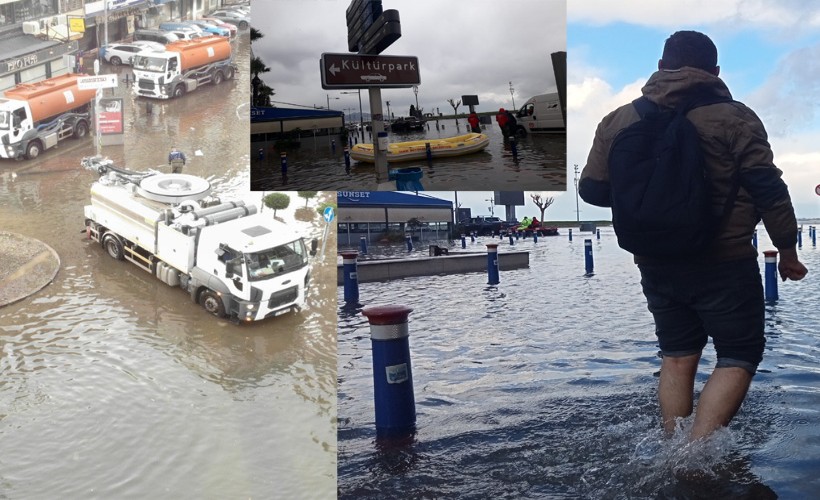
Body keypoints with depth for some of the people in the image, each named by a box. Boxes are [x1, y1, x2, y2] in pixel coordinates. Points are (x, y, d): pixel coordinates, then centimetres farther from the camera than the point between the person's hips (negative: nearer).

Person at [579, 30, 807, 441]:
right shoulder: (733, 118, -6)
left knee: (677, 356, 17)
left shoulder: (618, 120, 5)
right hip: (724, 263, -4)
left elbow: (592, 189, 8)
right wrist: (787, 249, 3)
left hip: (656, 264, 5)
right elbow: (769, 190, -7)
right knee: (738, 356, 6)